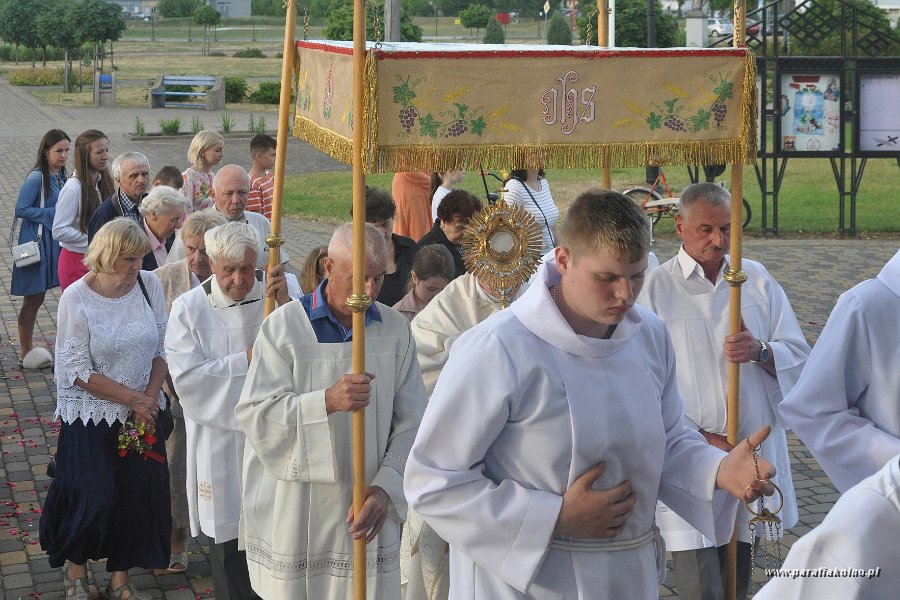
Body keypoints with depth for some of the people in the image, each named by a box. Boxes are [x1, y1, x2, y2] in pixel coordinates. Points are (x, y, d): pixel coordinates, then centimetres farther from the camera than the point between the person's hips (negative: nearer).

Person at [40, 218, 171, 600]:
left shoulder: (149, 285, -6)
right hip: (93, 418, -4)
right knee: (97, 499, -3)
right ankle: (75, 569, 24)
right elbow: (77, 371, -15)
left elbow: (162, 348, 1)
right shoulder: (77, 297, -16)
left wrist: (150, 399, -10)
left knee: (139, 495, 5)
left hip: (144, 413, 4)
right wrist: (132, 398, -15)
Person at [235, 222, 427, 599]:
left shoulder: (396, 330, 2)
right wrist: (327, 401, -25)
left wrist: (386, 488, -14)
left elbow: (411, 423, -1)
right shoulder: (283, 327, -7)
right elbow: (254, 413, -12)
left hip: (366, 510, 2)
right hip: (295, 509, -2)